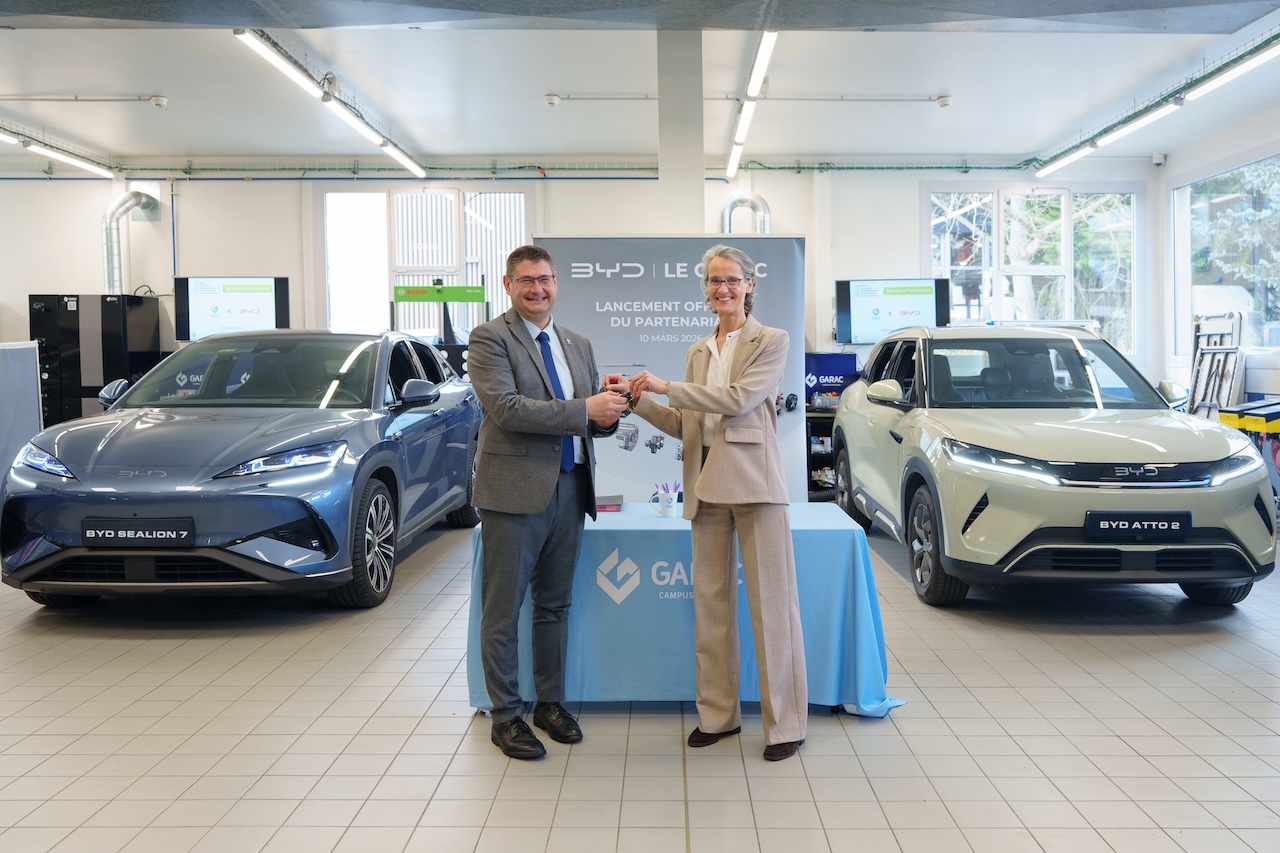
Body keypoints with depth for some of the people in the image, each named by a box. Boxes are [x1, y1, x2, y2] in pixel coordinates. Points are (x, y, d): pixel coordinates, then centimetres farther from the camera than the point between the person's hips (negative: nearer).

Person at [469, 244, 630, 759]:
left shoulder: (579, 345, 15)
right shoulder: (490, 339, -5)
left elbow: (594, 420, 16)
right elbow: (506, 408, -19)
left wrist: (610, 412, -8)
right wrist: (585, 410, -21)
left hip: (569, 488, 6)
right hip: (515, 489, -6)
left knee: (554, 605, 16)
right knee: (503, 611, 3)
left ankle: (550, 703, 30)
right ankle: (506, 716, 17)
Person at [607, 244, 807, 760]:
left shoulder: (771, 341, 0)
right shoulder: (698, 351, 17)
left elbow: (740, 398, -16)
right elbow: (686, 425, 15)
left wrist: (666, 387, -14)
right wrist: (640, 400, 3)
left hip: (754, 482, -5)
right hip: (707, 484, 6)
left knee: (771, 602, -1)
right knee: (711, 601, 9)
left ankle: (786, 722, 9)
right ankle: (718, 713, 21)